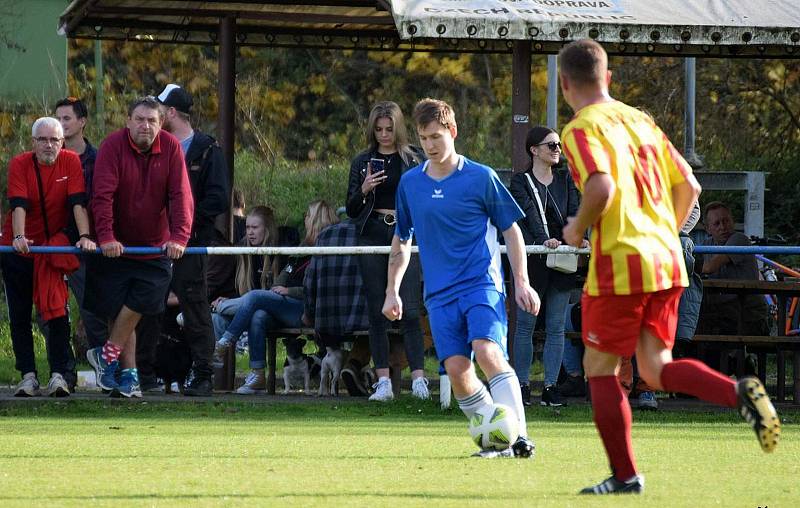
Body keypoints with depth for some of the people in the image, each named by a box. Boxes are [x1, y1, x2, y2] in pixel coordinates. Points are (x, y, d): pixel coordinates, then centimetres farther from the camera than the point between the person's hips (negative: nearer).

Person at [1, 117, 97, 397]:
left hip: (54, 246, 0)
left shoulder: (71, 162, -9)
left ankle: (59, 375, -11)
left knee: (57, 311, -10)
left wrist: (84, 236, -30)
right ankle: (28, 376, 7)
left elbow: (78, 203, -16)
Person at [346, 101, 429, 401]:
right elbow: (351, 210, 10)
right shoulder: (362, 162, 10)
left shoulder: (414, 159, 6)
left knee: (409, 310, -11)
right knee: (377, 312, 2)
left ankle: (418, 377, -14)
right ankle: (383, 382, 4)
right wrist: (364, 190, -8)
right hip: (373, 238, 2)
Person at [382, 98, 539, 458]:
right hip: (439, 293, 4)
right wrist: (392, 291, 18)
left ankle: (519, 436, -28)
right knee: (456, 369, -8)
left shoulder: (481, 178, -1)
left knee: (487, 352, -25)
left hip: (482, 283, -4)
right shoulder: (410, 183, 10)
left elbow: (511, 230, 5)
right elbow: (401, 240, 21)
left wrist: (522, 281, 0)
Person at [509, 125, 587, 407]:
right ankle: (522, 386, 4)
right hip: (531, 261, -4)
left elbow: (574, 212, 0)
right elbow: (530, 214, -15)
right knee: (525, 326, -1)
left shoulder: (566, 180, 13)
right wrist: (544, 240, -31)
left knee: (556, 328, 3)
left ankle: (550, 387, 6)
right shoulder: (521, 182, 1)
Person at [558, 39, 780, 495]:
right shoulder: (641, 121, 15)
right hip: (668, 261, 7)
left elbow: (601, 188, -24)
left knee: (600, 368, 7)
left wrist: (578, 229, -6)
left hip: (620, 263, -7)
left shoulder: (583, 129, -7)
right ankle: (740, 392, -17)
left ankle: (625, 476, 8)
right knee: (657, 369, 8)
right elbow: (688, 186, 16)